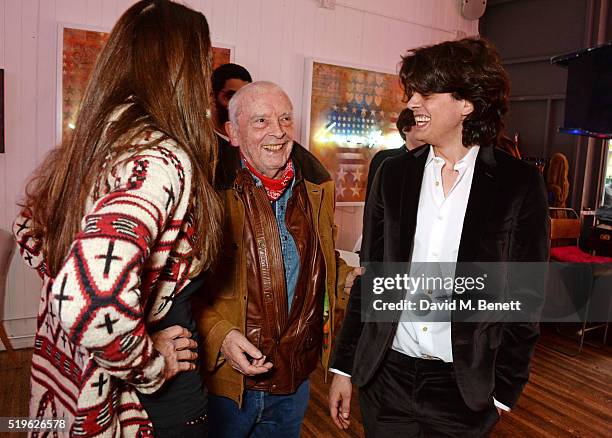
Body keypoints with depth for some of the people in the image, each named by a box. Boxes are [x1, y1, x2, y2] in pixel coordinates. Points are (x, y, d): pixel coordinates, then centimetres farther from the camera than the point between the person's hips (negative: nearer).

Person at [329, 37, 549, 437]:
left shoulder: (520, 184, -7)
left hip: (464, 388, -2)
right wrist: (344, 367, 3)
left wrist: (504, 390, -3)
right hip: (387, 376, 2)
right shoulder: (393, 174, 0)